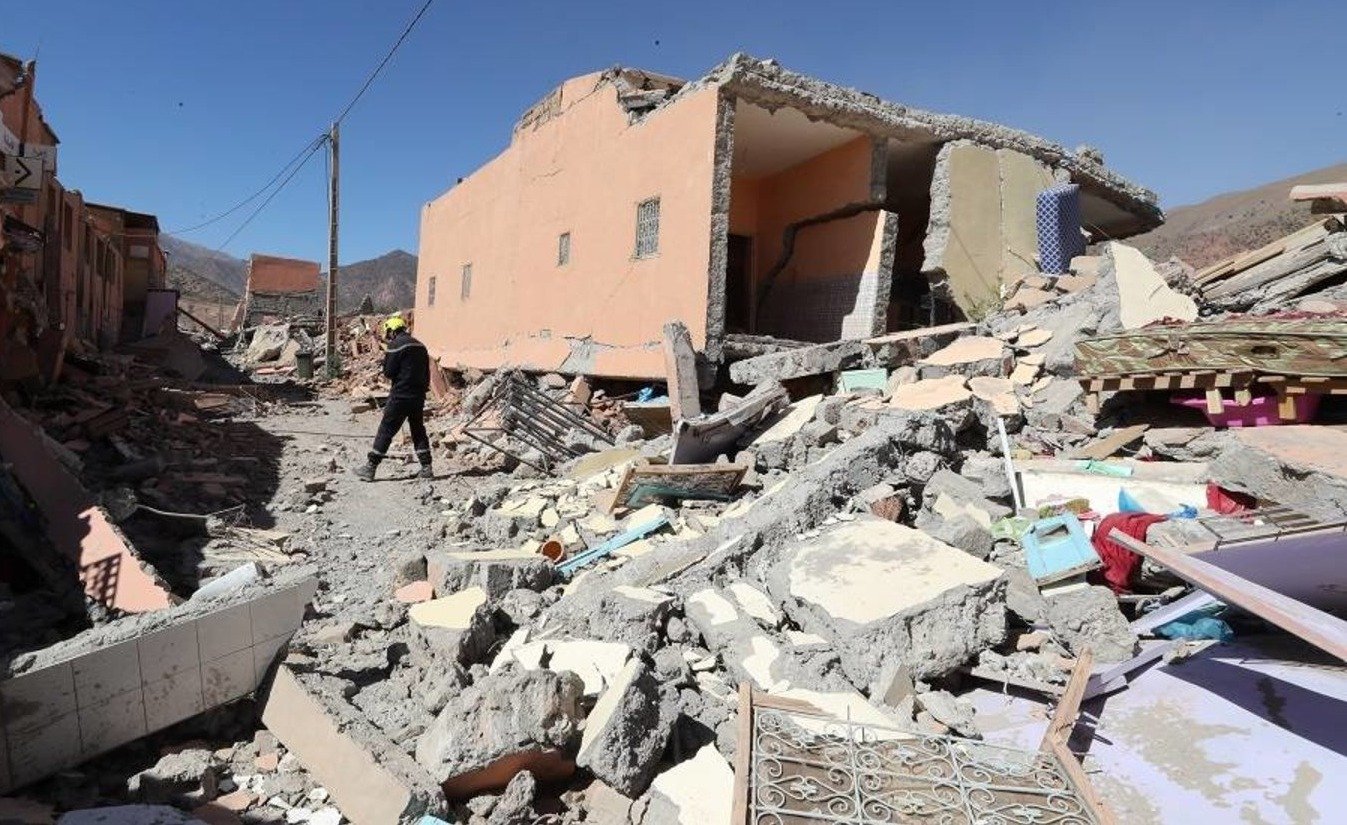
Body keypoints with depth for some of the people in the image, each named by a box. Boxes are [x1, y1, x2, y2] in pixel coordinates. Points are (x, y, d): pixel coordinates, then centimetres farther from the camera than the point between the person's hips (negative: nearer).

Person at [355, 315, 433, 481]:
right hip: (418, 396, 6)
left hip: (400, 396, -6)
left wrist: (385, 361, 8)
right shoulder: (420, 345, 11)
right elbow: (426, 373, 14)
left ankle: (370, 468, 3)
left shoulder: (396, 345, -10)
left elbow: (389, 373, -11)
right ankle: (426, 468, 12)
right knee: (418, 430, 14)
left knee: (385, 431, -1)